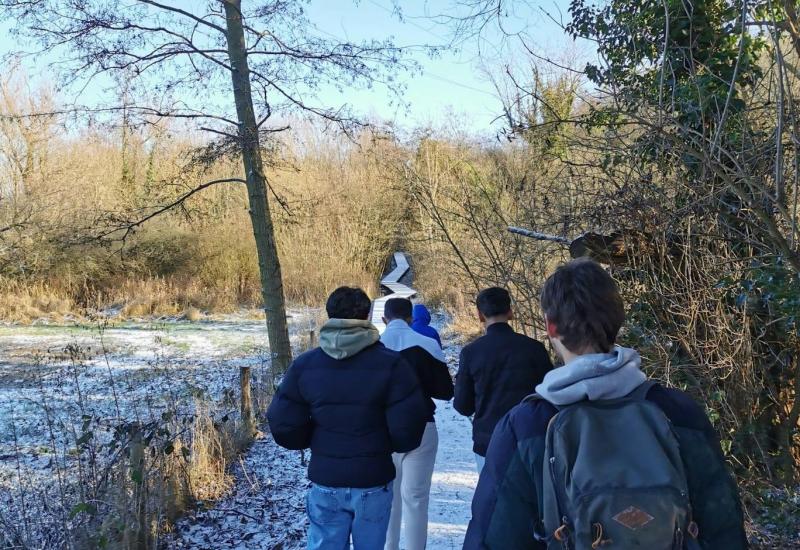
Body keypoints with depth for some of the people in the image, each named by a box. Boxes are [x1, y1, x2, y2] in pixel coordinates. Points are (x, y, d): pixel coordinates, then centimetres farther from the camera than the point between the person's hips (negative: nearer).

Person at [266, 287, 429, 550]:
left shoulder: (304, 365, -4)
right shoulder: (390, 364, -12)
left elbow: (283, 425, -5)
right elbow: (408, 426, -17)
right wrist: (388, 446, 5)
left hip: (324, 482, 2)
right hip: (373, 482, -2)